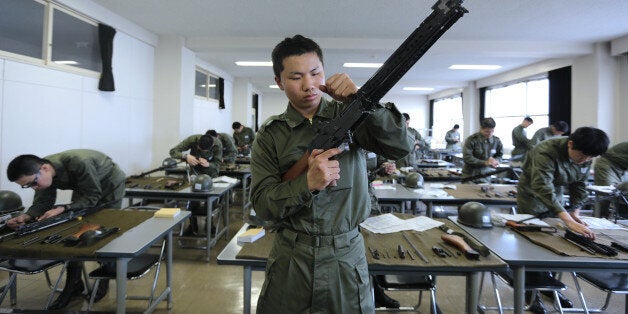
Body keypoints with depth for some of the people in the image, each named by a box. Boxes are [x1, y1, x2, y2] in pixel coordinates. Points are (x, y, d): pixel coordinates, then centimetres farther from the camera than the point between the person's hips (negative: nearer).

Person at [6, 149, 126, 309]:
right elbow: (42, 202, -14)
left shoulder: (78, 164, -41)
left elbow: (92, 197, -33)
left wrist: (63, 209, -44)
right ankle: (74, 283, 9)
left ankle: (104, 279, 14)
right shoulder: (43, 174, -20)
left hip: (109, 184, -6)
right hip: (83, 186, 6)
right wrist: (26, 216, -34)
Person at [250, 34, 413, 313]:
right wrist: (308, 183, -23)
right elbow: (262, 204, -7)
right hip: (289, 261, 1)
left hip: (346, 258, 0)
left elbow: (401, 146, -14)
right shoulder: (270, 135, -1)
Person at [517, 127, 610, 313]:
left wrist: (575, 211, -8)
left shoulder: (586, 157, -10)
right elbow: (543, 189, -44)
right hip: (532, 195, -6)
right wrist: (568, 220, -51)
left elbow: (580, 184, 4)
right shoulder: (546, 152, -34)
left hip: (555, 196, 7)